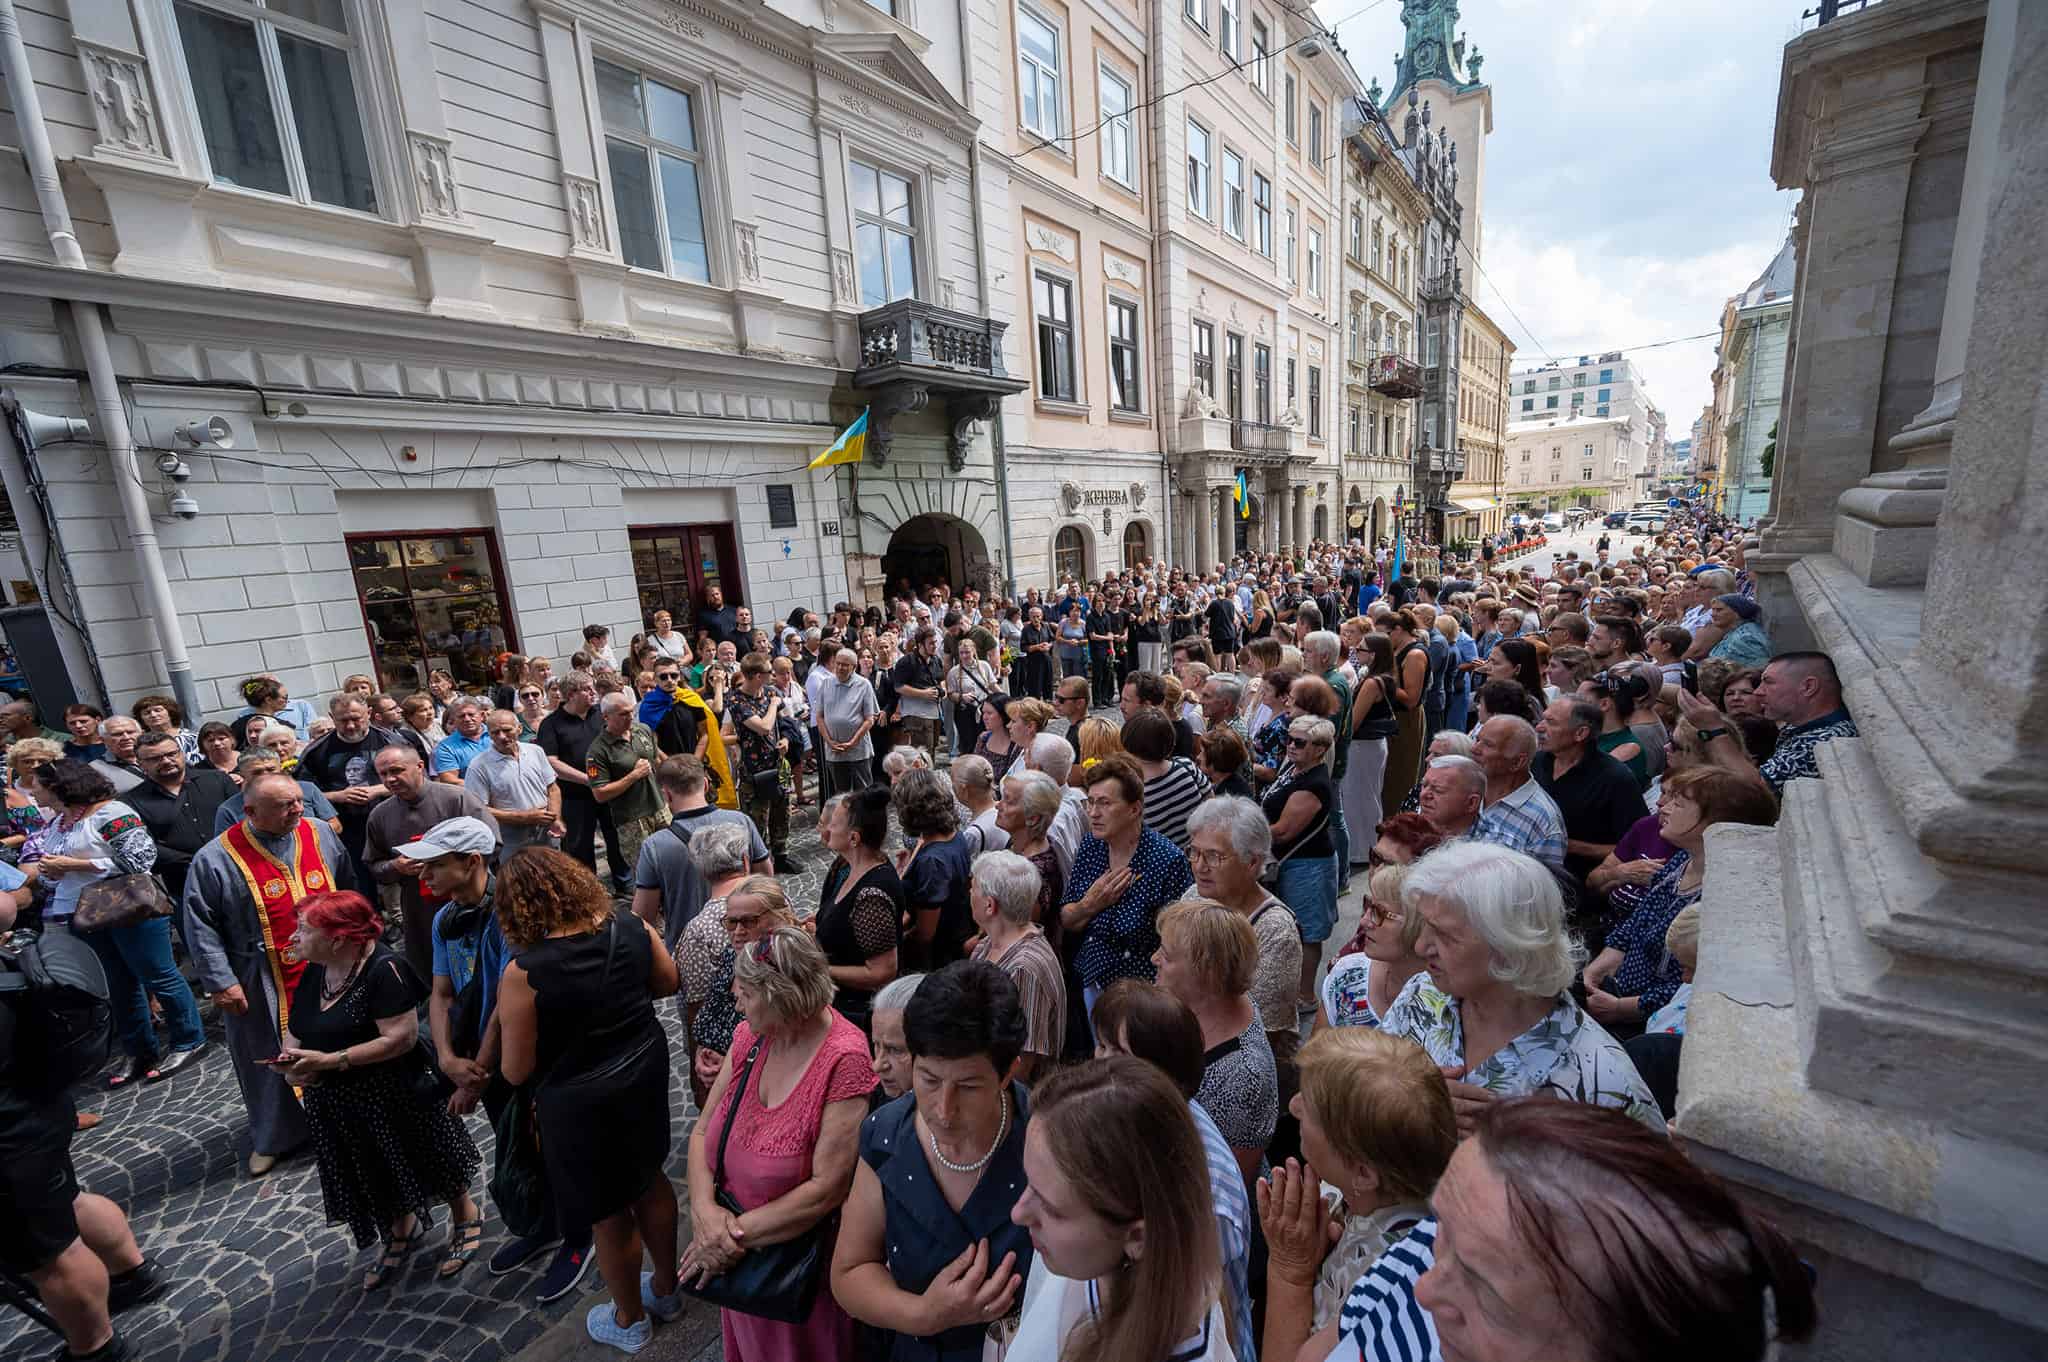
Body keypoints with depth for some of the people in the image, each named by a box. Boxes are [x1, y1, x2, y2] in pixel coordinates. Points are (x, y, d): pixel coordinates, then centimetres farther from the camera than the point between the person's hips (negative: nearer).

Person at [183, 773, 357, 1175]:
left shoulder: (321, 834, -3)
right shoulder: (216, 859, -13)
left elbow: (349, 890, 9)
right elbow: (201, 926, -7)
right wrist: (220, 981, -10)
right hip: (264, 984, -2)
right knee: (272, 1058, 12)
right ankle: (273, 1137, 35)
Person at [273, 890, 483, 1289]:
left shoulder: (381, 969, -26)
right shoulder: (314, 972, 0)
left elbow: (402, 1037, -29)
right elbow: (295, 1030, 8)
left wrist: (329, 1061, -27)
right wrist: (290, 1061, -12)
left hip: (391, 1096, -7)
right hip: (336, 1103, 7)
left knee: (416, 1161, 11)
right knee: (374, 1175, 23)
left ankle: (466, 1217, 35)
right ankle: (403, 1231, 47)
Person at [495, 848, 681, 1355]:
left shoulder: (523, 974, -26)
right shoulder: (633, 929, -15)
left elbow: (515, 1071, -15)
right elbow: (668, 982, 2)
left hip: (581, 1103, -4)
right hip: (646, 1073, 4)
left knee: (609, 1214, 19)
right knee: (650, 1179, 27)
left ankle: (629, 1321, 44)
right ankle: (666, 1288, 49)